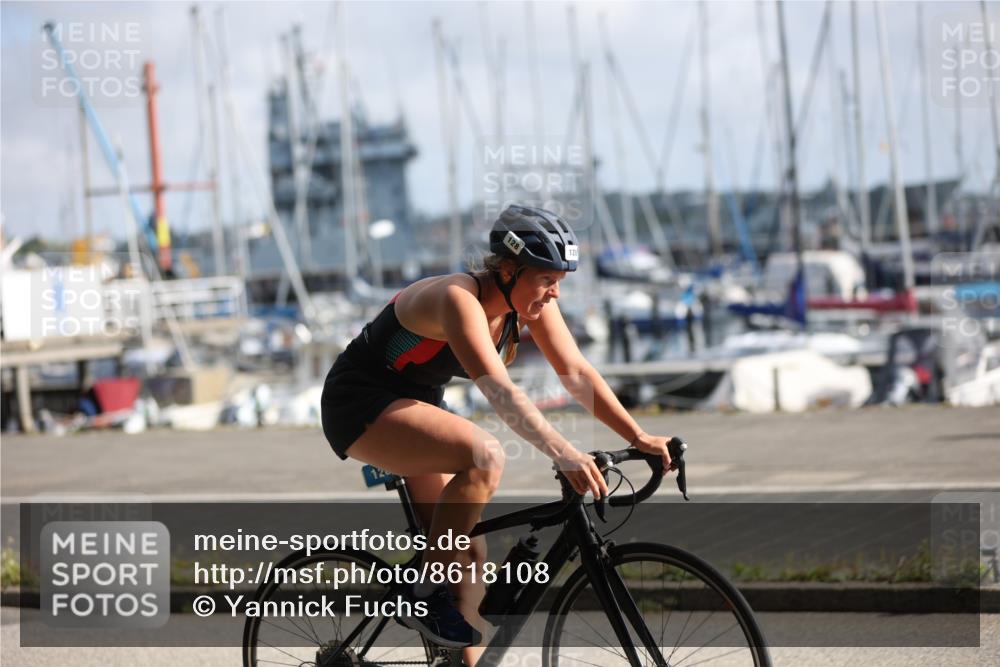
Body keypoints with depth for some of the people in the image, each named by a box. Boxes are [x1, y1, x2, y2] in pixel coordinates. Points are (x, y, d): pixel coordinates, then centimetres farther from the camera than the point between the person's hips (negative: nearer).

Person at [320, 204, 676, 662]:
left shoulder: (530, 300, -7)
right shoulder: (460, 299, -31)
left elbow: (577, 373, -9)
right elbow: (499, 391, -43)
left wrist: (639, 437, -19)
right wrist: (563, 454, -54)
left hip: (414, 406, 9)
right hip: (360, 406, -9)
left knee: (468, 554, 1)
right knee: (485, 457, -31)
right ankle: (426, 595, -18)